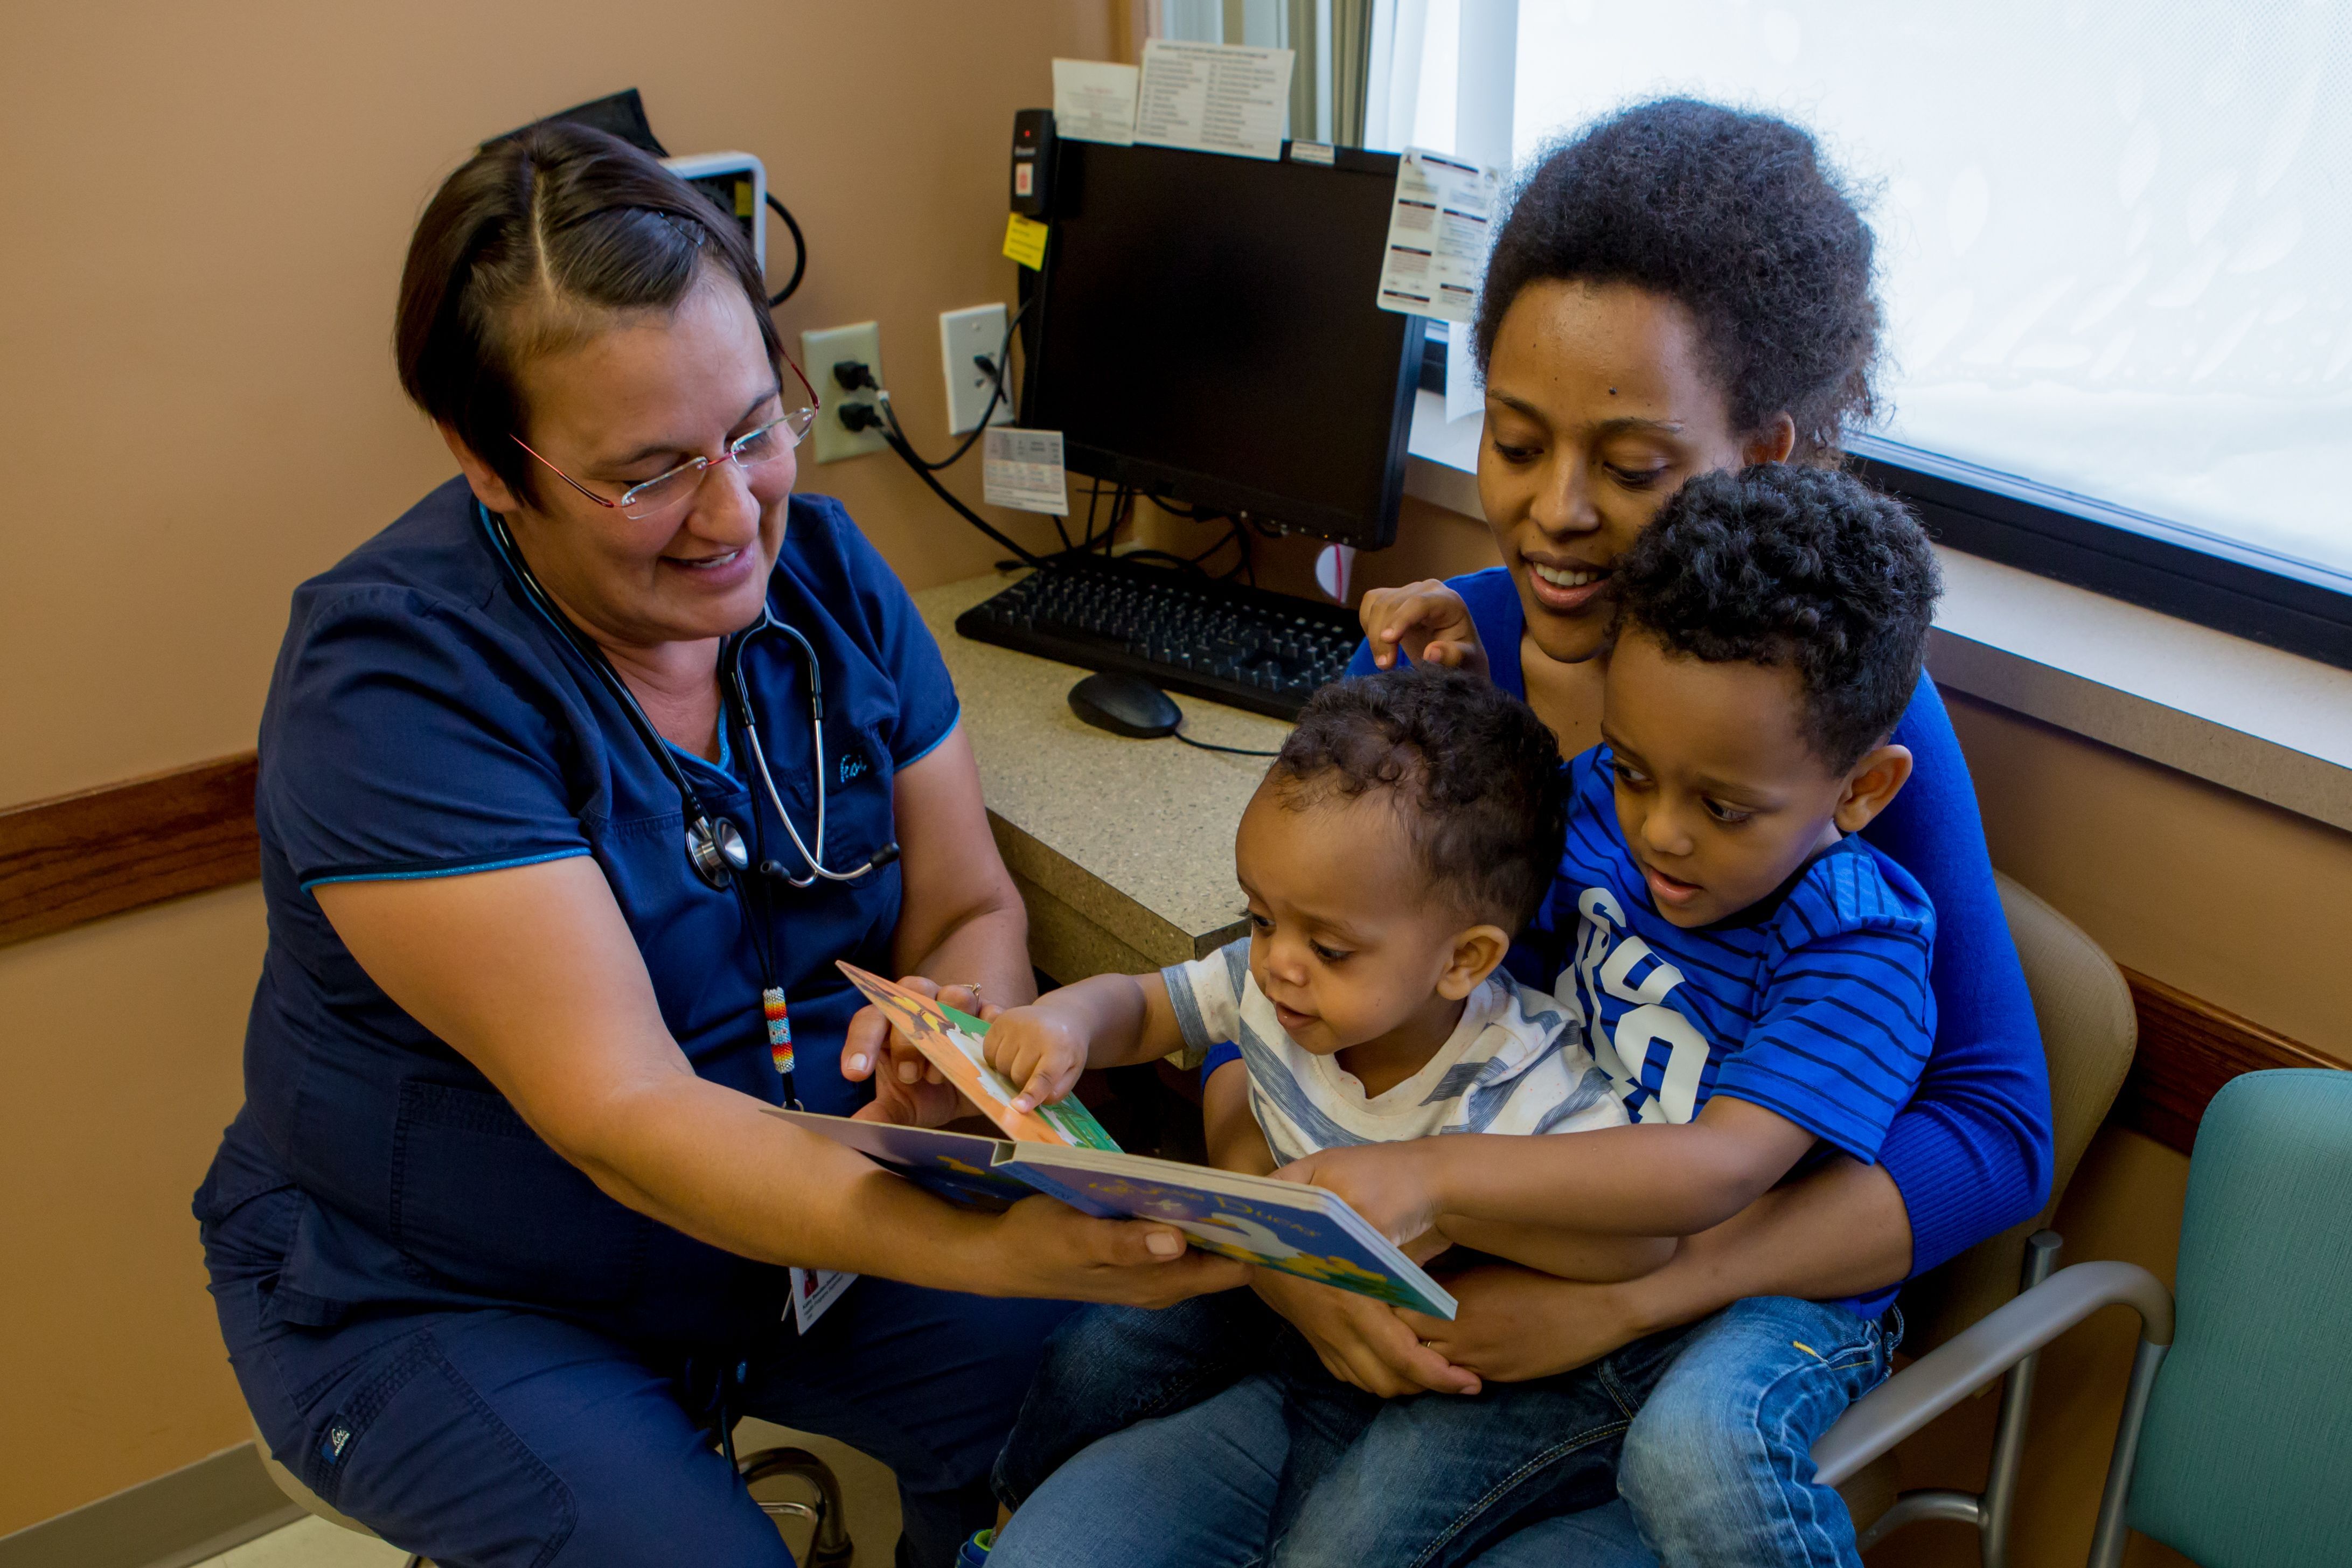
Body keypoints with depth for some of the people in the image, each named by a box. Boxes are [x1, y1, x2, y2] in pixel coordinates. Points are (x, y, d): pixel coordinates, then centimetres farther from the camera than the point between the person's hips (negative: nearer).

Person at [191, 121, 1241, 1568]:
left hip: (808, 1205, 5)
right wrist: (985, 1251, -42)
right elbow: (622, 1116, -30)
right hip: (444, 1296, -4)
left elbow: (974, 911, -3)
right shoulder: (388, 681, -24)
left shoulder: (819, 565, -7)